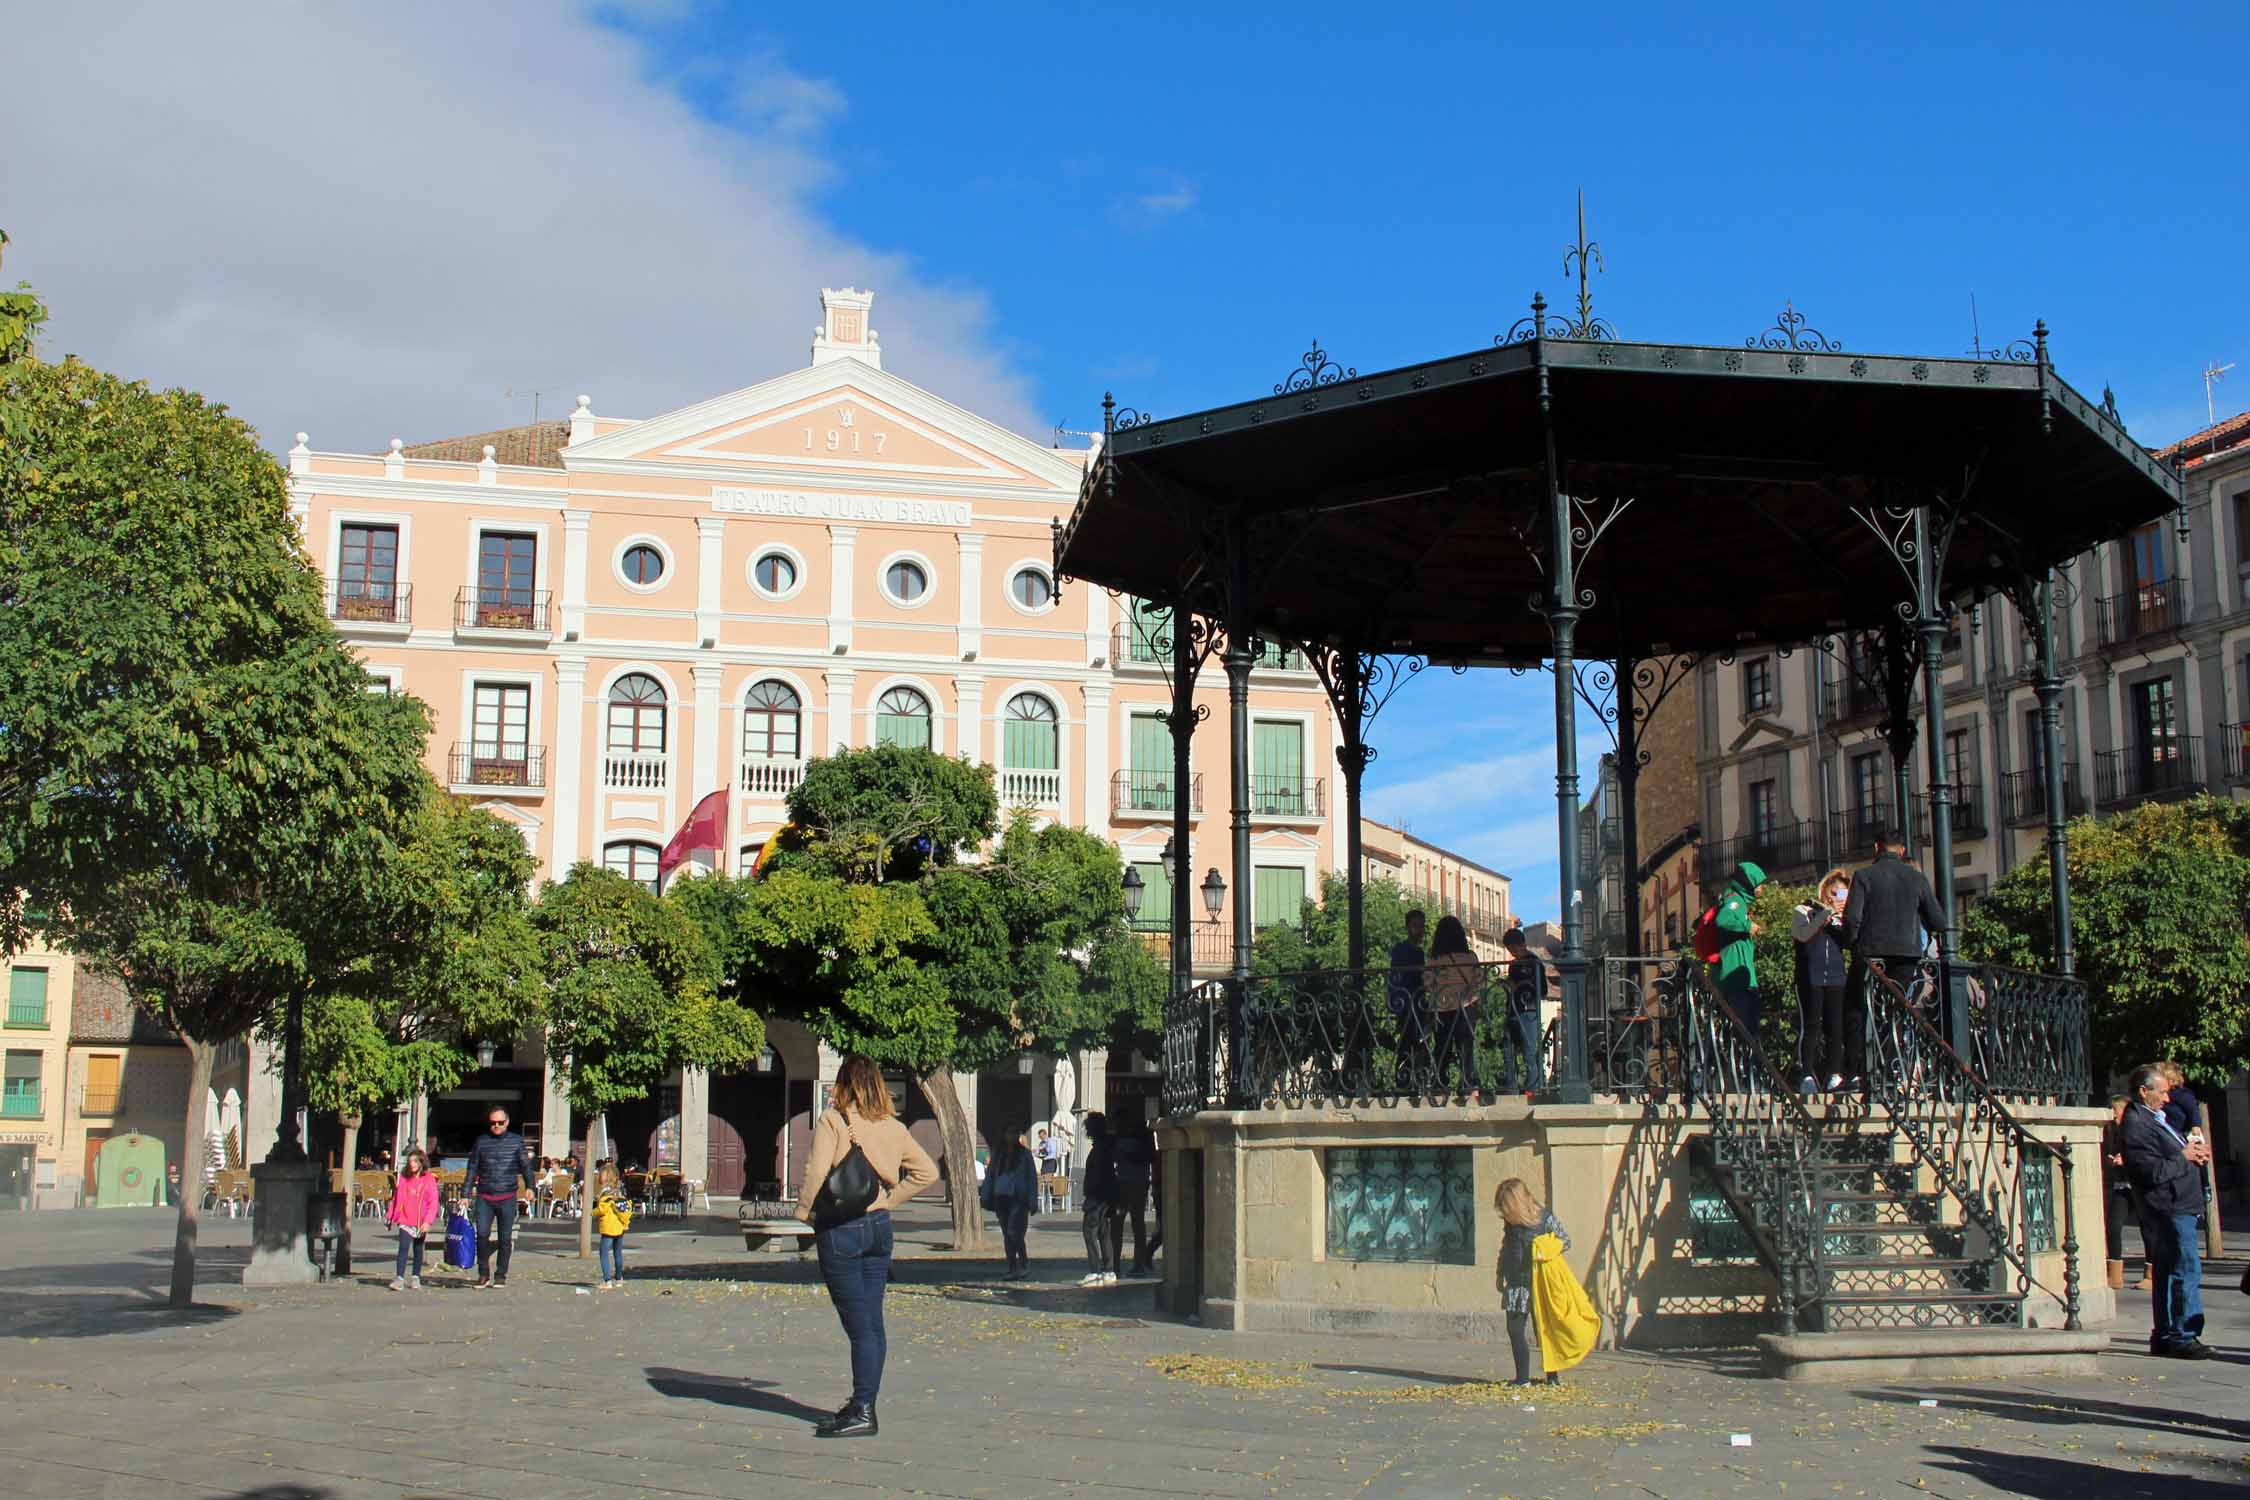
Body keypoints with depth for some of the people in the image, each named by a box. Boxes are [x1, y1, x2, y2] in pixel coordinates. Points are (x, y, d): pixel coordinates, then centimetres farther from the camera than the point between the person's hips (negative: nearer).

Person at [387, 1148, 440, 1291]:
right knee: (403, 1248, -12)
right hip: (405, 1220, 1)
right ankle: (399, 1279, -16)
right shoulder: (404, 1178, 6)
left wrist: (428, 1221, -14)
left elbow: (433, 1202, -6)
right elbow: (396, 1198, 12)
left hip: (421, 1223, -1)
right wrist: (391, 1215, 14)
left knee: (418, 1250, 11)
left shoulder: (429, 1179, -3)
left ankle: (415, 1278, 24)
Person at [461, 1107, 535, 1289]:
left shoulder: (516, 1141, 5)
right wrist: (466, 1194, 6)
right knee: (482, 1234, -10)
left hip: (507, 1198, 0)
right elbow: (472, 1168, 11)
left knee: (505, 1238, 4)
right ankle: (483, 1274, 4)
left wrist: (529, 1186, -12)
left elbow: (525, 1165, 3)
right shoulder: (481, 1141, 8)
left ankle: (501, 1275, 14)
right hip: (484, 1197, 0)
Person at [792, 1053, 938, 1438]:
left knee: (859, 1325, -5)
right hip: (879, 1226, 5)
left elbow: (816, 1171, -19)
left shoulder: (832, 1120, -9)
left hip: (839, 1229, -5)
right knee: (873, 1323, 11)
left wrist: (805, 1212, -4)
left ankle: (862, 1412, -4)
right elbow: (928, 1171, 9)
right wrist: (891, 1199, 12)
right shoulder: (892, 1127, 6)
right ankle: (864, 1404, 19)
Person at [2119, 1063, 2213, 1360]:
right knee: (2187, 1270, -11)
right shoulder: (2135, 1125, -16)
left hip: (2179, 1208, 10)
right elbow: (2153, 1171, -23)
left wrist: (2195, 1154, 10)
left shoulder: (2155, 1118, 18)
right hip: (2169, 1209, -10)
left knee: (2166, 1273, 12)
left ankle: (2164, 1336, 17)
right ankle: (2181, 1336, -9)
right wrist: (2184, 1157, -12)